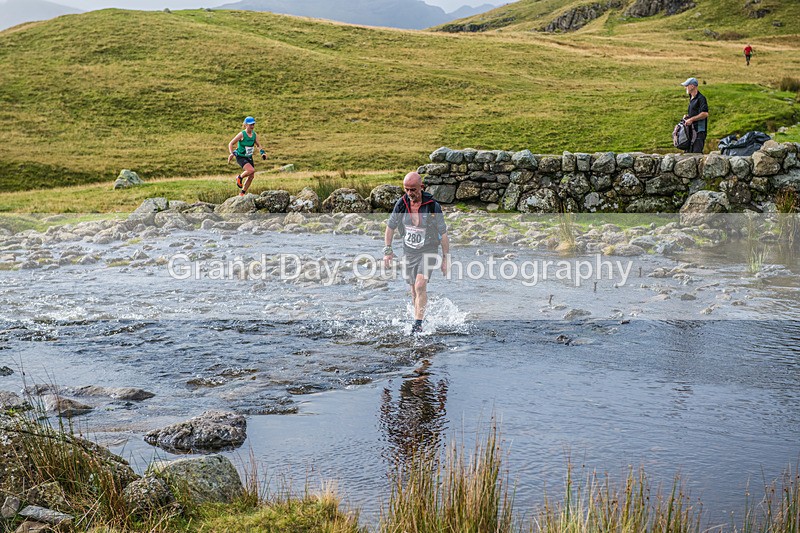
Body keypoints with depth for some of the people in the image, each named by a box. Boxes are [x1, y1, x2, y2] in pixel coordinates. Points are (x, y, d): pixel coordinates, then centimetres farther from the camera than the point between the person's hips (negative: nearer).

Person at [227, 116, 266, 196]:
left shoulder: (255, 135, 0)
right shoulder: (241, 134, -17)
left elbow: (258, 145, 18)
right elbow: (231, 144, -12)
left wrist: (262, 152, 0)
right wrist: (232, 153, -26)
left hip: (249, 157, 7)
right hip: (240, 157, -7)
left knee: (251, 176, 5)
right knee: (251, 170, -28)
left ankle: (242, 193, 21)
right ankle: (240, 178, 3)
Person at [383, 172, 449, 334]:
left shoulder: (433, 206, -15)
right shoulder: (401, 204, -5)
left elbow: (443, 234, -8)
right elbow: (390, 227, 8)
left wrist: (446, 259, -6)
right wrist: (387, 250, 3)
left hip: (428, 251, -4)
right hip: (409, 252, 4)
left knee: (420, 285, -21)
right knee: (414, 290, 11)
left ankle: (418, 323, -18)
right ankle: (420, 316, 30)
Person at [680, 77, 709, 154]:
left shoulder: (700, 98, -12)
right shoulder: (691, 98, 18)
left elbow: (705, 114, -21)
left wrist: (691, 119, -18)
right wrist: (687, 116, 10)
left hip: (699, 130, -10)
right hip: (692, 130, 10)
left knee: (697, 152, -14)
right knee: (688, 152, 9)